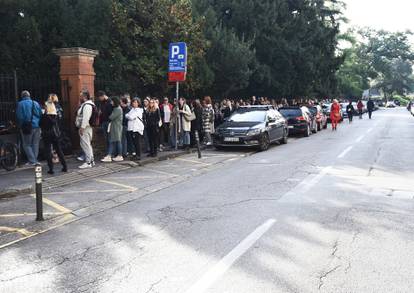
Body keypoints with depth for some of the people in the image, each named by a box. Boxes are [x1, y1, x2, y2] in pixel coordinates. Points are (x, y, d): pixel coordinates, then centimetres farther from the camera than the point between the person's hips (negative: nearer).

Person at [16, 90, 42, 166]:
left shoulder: (20, 104, -3)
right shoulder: (36, 103, 10)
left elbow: (19, 116, -6)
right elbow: (41, 114, 10)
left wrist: (20, 125, 5)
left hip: (27, 127, -4)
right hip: (37, 126, 4)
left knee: (27, 145, 2)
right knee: (35, 144, 11)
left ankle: (32, 160, -6)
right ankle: (35, 159, 11)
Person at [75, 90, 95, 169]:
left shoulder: (87, 105, -16)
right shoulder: (84, 105, 19)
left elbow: (85, 118, -24)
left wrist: (82, 127, -25)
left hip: (85, 128, -11)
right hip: (84, 128, 11)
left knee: (85, 144, -9)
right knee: (88, 144, 15)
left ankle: (88, 162, -7)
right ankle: (91, 161, 22)